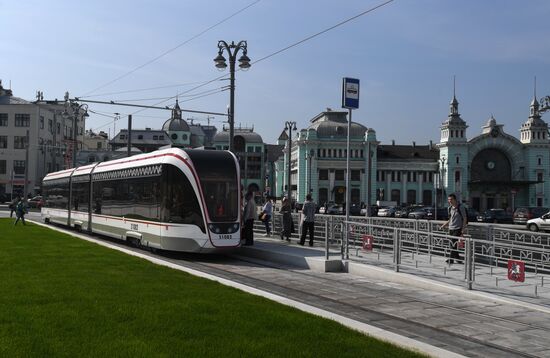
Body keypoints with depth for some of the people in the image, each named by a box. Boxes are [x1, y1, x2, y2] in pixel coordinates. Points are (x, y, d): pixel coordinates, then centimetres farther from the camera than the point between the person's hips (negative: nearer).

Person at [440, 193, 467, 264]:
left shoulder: (461, 208, -8)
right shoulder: (450, 208, 12)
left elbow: (465, 219, -7)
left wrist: (463, 229, -14)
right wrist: (444, 225, 13)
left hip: (458, 229, -7)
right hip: (451, 229, 7)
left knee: (453, 245, -10)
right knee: (451, 245, 6)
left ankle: (451, 259, -5)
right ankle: (458, 259, 17)